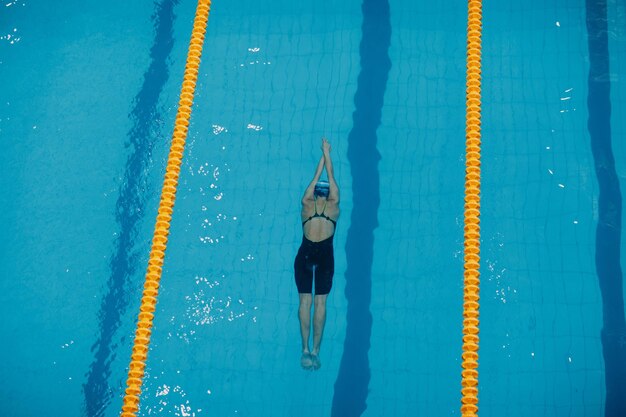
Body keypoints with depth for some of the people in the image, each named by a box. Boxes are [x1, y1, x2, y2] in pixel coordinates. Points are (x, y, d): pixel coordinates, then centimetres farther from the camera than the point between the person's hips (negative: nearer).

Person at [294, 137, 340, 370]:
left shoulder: (307, 203, 12)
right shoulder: (333, 204, 10)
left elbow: (317, 176, 24)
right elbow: (330, 176, 21)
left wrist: (324, 155, 36)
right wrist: (327, 154, 31)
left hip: (306, 253, 1)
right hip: (325, 255, -1)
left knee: (305, 301, -1)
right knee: (320, 302, -2)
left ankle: (306, 349, -9)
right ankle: (315, 350, -6)